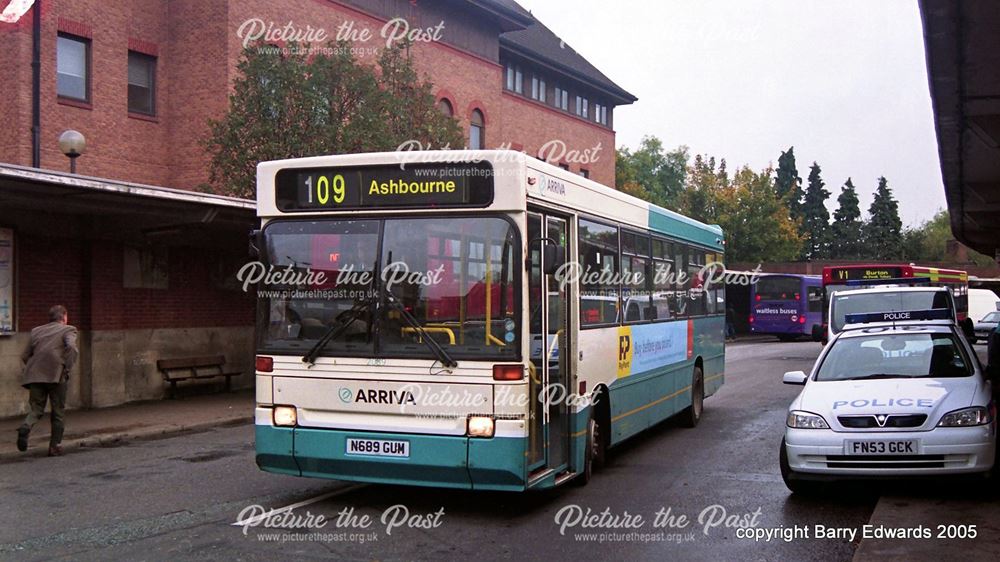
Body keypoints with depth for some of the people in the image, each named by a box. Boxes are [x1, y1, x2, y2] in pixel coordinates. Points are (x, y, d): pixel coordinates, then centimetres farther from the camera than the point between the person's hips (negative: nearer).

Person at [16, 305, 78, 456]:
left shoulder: (36, 331, 20)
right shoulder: (68, 330, 5)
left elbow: (25, 356, 18)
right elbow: (71, 348, -15)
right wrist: (67, 369, -9)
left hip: (34, 376, 4)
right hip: (55, 375, -4)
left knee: (36, 409, 11)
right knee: (58, 412, 10)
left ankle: (25, 427, -20)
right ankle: (55, 446, 11)